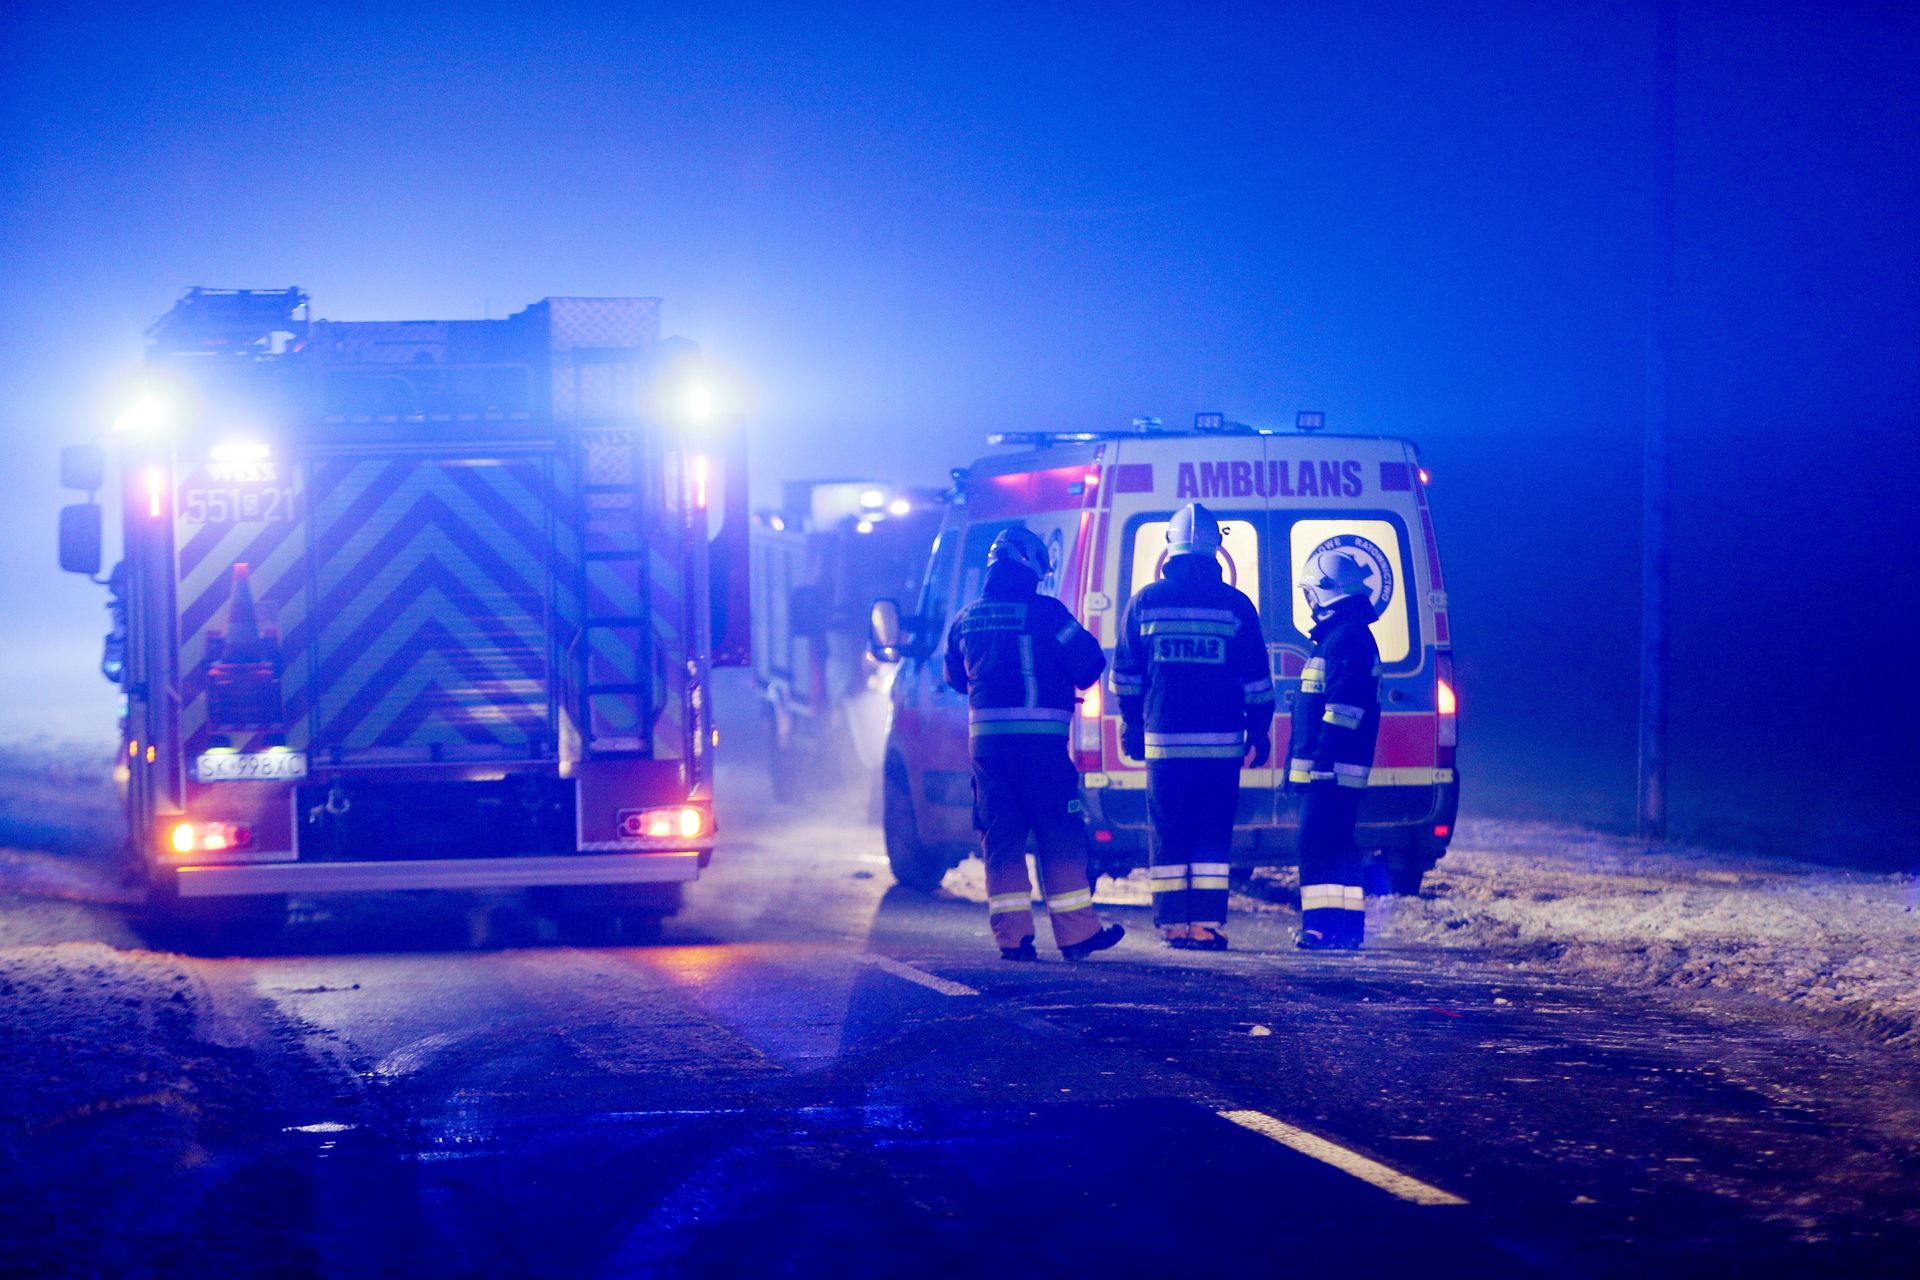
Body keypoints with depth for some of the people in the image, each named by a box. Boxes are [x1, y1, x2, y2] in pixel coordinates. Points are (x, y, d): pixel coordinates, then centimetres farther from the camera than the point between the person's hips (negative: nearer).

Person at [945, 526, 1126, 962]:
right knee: (1060, 836, 3)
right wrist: (1075, 679, 16)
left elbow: (955, 677, 22)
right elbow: (1088, 662, -6)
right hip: (1039, 736, -4)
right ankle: (1077, 932, 4)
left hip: (985, 738, 4)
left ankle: (1012, 935, 4)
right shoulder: (1045, 612, -7)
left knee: (1000, 837, 8)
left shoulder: (966, 619, 9)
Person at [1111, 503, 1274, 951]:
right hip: (1221, 741, -1)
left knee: (1167, 834, 6)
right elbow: (1256, 679, 3)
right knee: (1213, 835, 2)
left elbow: (1125, 673, 10)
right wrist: (1259, 730, 12)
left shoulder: (1145, 601, 3)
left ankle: (1174, 925, 4)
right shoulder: (1236, 606, 0)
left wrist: (1131, 722, 20)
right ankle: (1206, 926, -3)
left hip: (1162, 739, 1)